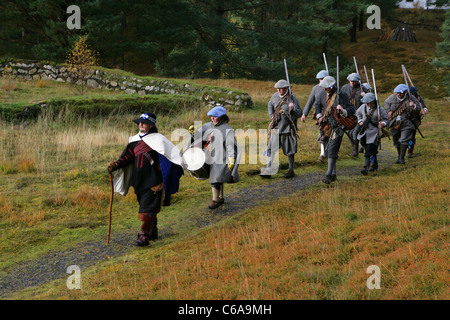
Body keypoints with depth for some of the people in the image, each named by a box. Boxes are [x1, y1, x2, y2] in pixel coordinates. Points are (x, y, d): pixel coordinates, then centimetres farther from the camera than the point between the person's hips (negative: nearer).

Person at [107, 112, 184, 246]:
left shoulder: (158, 139, -8)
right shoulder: (135, 140, 11)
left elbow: (174, 154, -8)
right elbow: (128, 157, 11)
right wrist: (116, 165, -7)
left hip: (152, 181, -7)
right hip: (138, 180, 7)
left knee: (147, 207, -12)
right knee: (145, 205, 17)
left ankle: (144, 236, -13)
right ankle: (153, 232, 32)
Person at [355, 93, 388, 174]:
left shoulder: (380, 109, -9)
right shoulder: (363, 107, 5)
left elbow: (385, 120, -4)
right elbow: (358, 113, 27)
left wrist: (382, 123, -25)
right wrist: (360, 121, 13)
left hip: (374, 132, -6)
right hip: (364, 132, 6)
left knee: (369, 150, -15)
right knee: (367, 148, 15)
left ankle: (366, 167, -20)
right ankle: (374, 164, 34)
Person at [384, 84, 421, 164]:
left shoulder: (411, 98, -8)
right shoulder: (393, 97, 0)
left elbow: (419, 109, -3)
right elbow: (386, 103, 20)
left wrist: (413, 106, -25)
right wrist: (388, 111, 5)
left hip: (406, 123, -4)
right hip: (395, 123, 4)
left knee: (404, 140, -14)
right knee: (396, 140, 12)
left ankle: (401, 158, -13)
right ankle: (399, 156, 29)